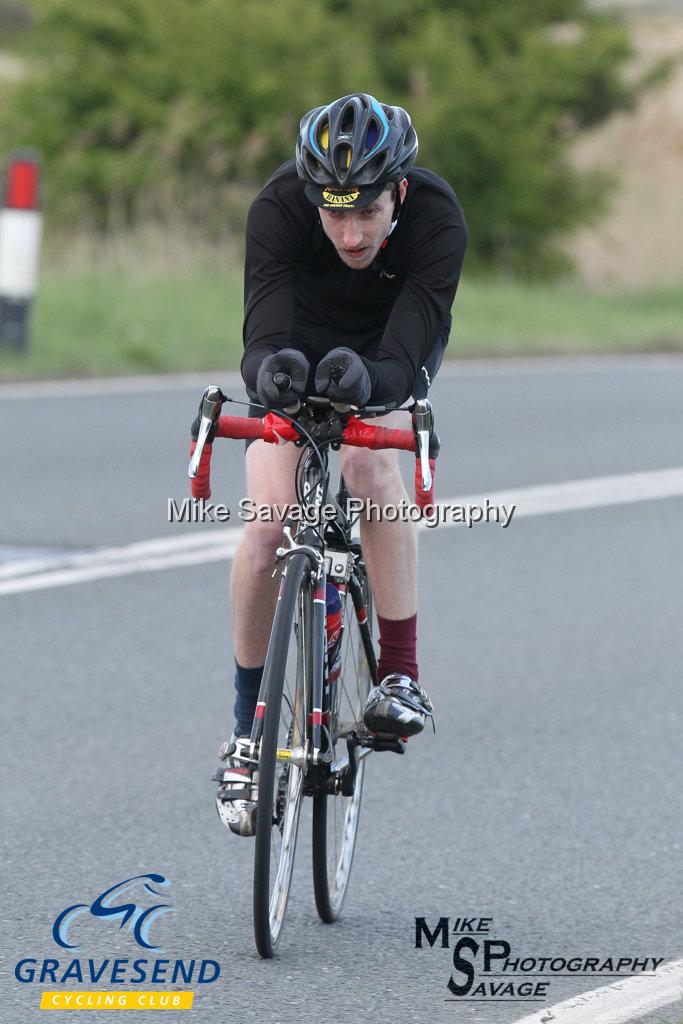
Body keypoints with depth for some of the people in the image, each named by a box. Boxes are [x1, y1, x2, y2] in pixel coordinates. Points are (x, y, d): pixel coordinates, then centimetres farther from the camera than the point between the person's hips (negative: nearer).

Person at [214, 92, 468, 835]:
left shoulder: (437, 218, -36)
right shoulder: (278, 208, -35)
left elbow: (406, 361, -42)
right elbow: (262, 335, -43)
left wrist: (367, 377, -64)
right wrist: (269, 367, -67)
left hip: (388, 351, -1)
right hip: (300, 346, 1)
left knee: (370, 467, -32)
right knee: (268, 524, -17)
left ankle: (400, 676, -20)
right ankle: (247, 731, -3)